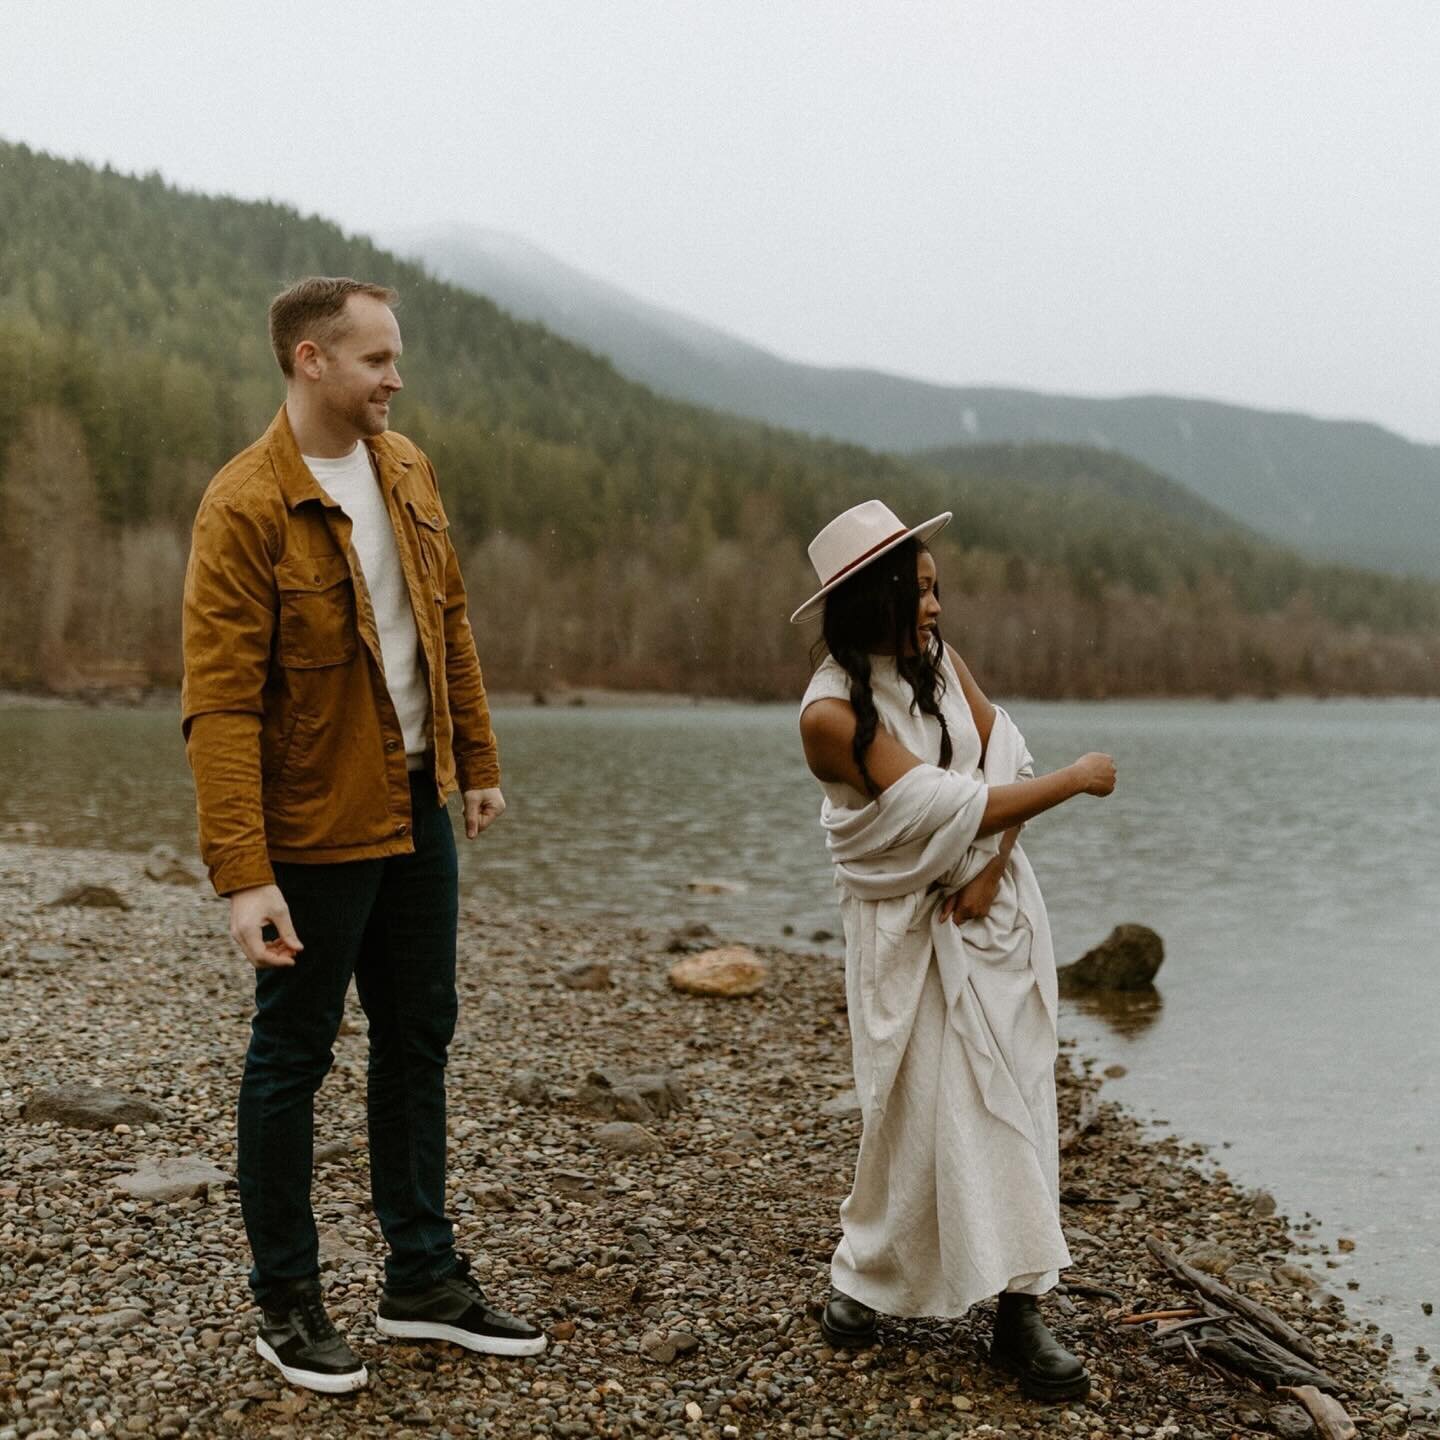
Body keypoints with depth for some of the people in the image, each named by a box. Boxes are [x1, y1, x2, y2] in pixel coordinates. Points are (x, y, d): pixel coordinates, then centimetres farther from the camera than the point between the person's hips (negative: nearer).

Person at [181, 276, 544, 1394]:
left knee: (419, 1042, 15)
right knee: (292, 1059, 8)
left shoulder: (405, 468, 4)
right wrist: (243, 874, -25)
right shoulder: (246, 506, -18)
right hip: (315, 828, -7)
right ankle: (287, 1303, 24)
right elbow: (219, 706, -21)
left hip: (418, 810, 7)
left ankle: (424, 1279, 30)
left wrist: (478, 760, 13)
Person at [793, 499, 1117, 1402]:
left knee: (1014, 1096, 0)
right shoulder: (832, 713, -18)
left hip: (996, 908, 5)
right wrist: (1077, 779, -15)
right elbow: (948, 808, -23)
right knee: (922, 1107, -2)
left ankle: (1021, 1310, 5)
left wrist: (992, 868, -16)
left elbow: (1007, 766, 0)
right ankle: (868, 1279, 22)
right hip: (911, 930, -5)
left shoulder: (941, 661, 2)